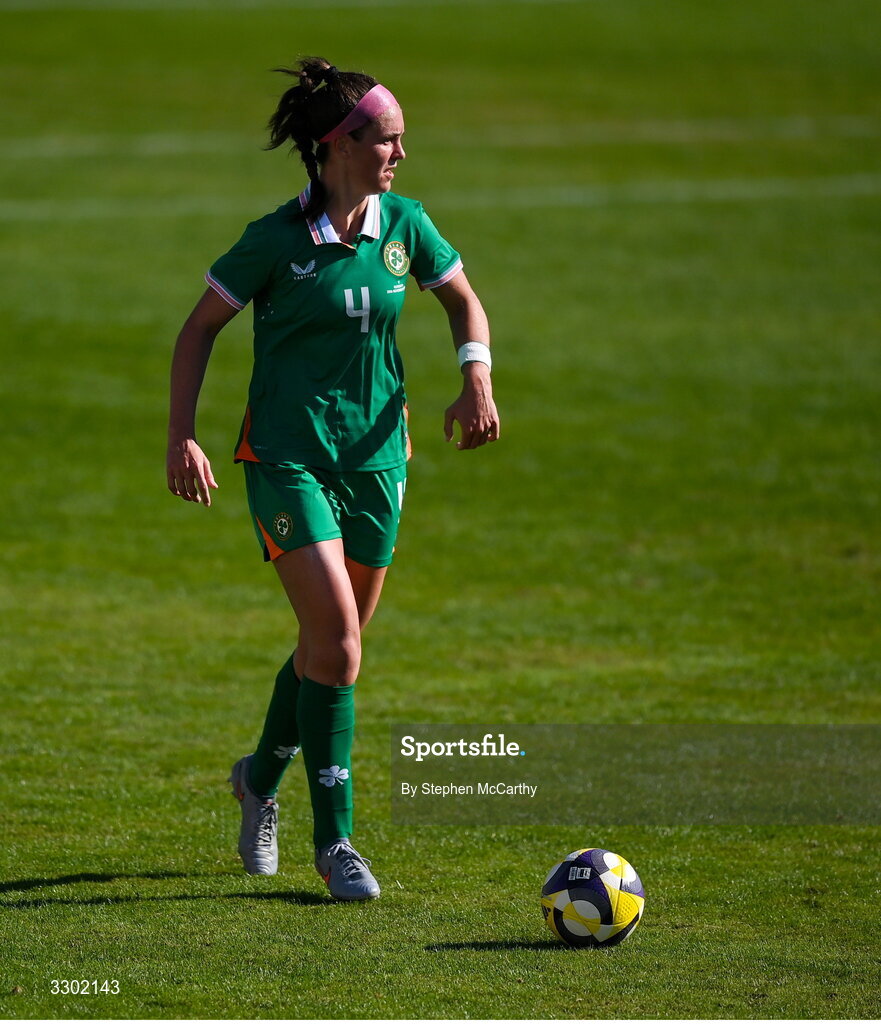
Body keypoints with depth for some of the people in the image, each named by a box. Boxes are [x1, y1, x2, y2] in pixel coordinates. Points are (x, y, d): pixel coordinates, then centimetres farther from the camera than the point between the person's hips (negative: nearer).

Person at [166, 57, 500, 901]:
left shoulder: (404, 226, 0)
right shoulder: (276, 241, -12)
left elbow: (463, 299, 16)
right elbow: (200, 327, -3)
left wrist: (476, 374, -3)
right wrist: (181, 438, -9)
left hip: (374, 454, 5)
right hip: (285, 456, -5)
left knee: (336, 640, 12)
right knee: (335, 636, -16)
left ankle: (262, 777, 39)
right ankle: (334, 841, -7)